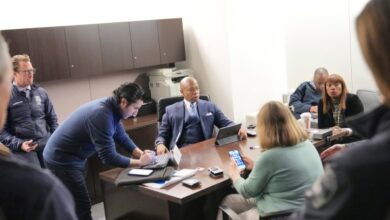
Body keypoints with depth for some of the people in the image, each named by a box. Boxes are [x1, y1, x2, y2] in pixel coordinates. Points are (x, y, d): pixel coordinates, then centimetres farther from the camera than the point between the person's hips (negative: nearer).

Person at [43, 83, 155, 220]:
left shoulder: (111, 108, -1)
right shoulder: (102, 115, -30)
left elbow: (122, 137, 8)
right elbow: (108, 157, -29)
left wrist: (140, 154, -6)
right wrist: (140, 162, -21)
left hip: (73, 156, 10)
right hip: (62, 159, -10)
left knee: (77, 204, 19)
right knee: (82, 206, -7)